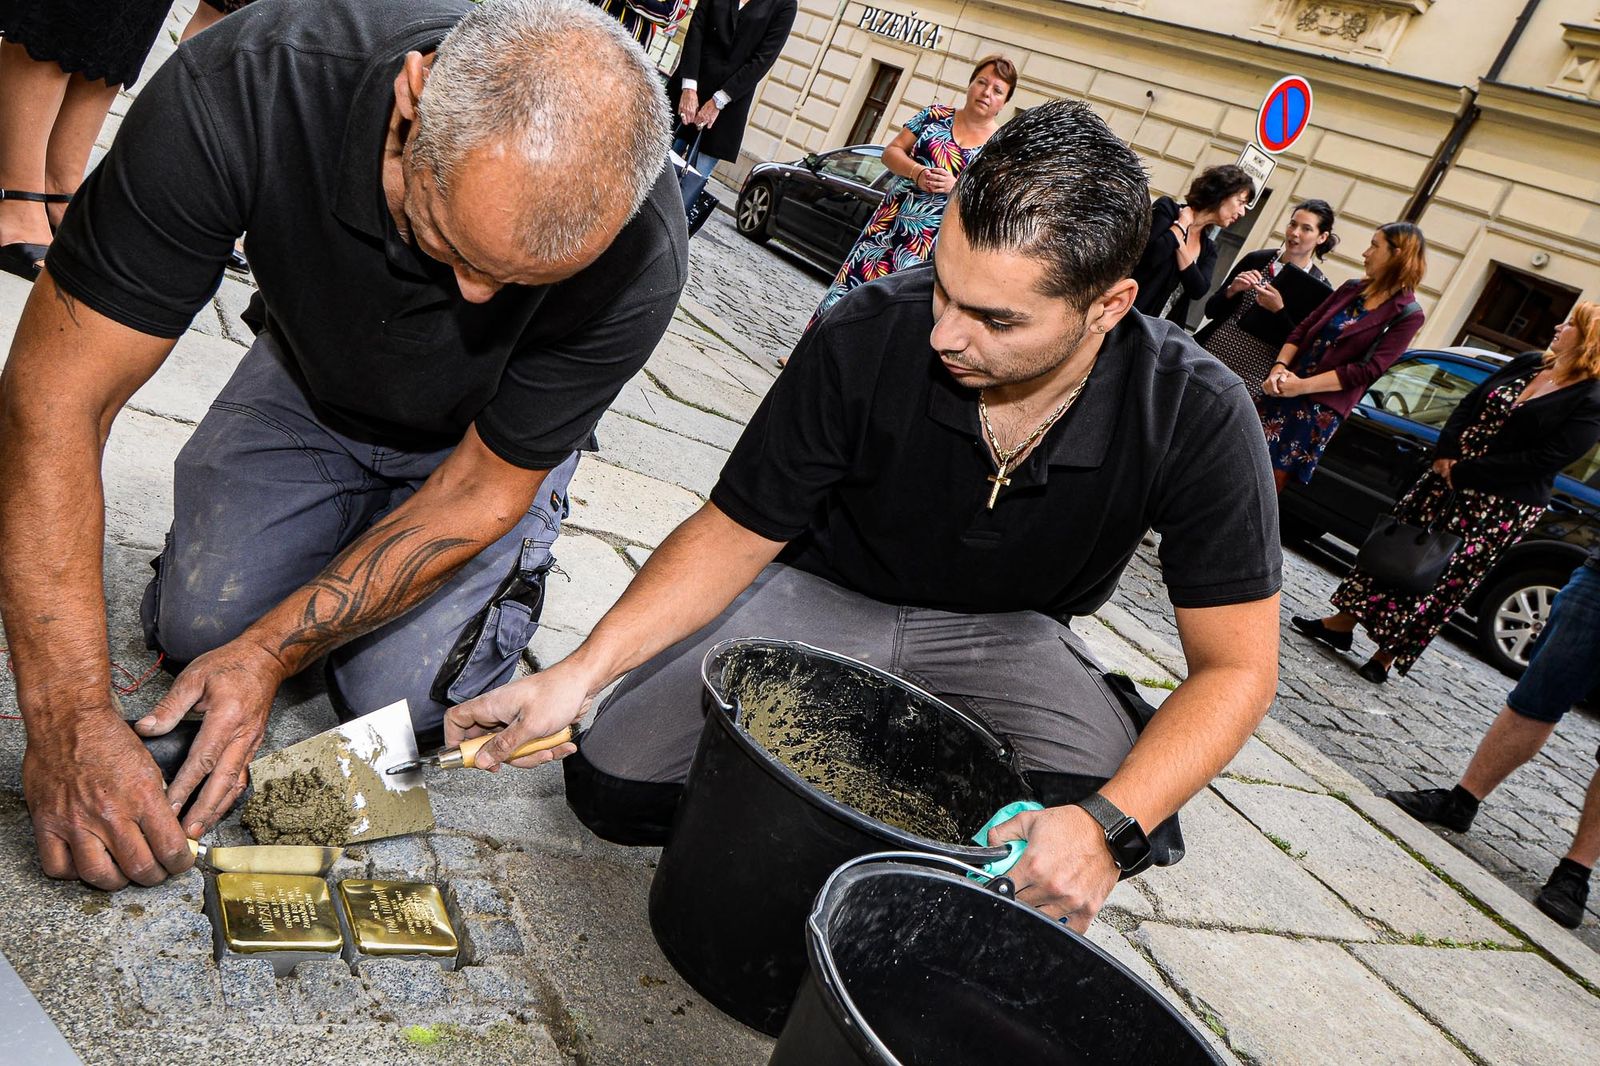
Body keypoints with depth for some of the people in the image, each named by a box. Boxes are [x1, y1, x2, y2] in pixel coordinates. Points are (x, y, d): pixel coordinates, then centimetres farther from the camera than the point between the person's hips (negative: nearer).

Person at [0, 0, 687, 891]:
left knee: (402, 693, -13)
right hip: (311, 384, 2)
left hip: (481, 444, -1)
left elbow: (481, 488, -22)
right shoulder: (242, 87, -36)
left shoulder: (640, 258, -36)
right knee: (197, 620, -12)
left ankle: (509, 563, 18)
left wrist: (273, 650, -26)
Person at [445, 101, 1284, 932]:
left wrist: (1111, 825, -36)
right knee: (614, 787, -17)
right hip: (823, 594, 0)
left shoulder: (1197, 417, -24)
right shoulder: (865, 338, -25)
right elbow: (736, 533, -14)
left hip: (1002, 632, 1)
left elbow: (1236, 665, -19)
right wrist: (583, 671, -27)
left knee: (1086, 848, -29)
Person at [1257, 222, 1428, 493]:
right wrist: (1280, 367, -11)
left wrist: (1303, 385, -19)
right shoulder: (1352, 288, 10)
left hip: (1323, 408, -5)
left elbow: (1368, 369, -14)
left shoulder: (1408, 314, -6)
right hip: (1283, 391, 5)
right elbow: (1303, 329, 8)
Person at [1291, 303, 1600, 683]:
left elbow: (1545, 459, -20)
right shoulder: (1528, 364, 9)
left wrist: (1462, 473, -18)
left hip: (1500, 507, -7)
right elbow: (1469, 405, 10)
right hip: (1447, 478, 7)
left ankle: (1388, 655, 11)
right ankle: (1343, 623, 19)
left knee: (1444, 581, -1)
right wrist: (1445, 454, -6)